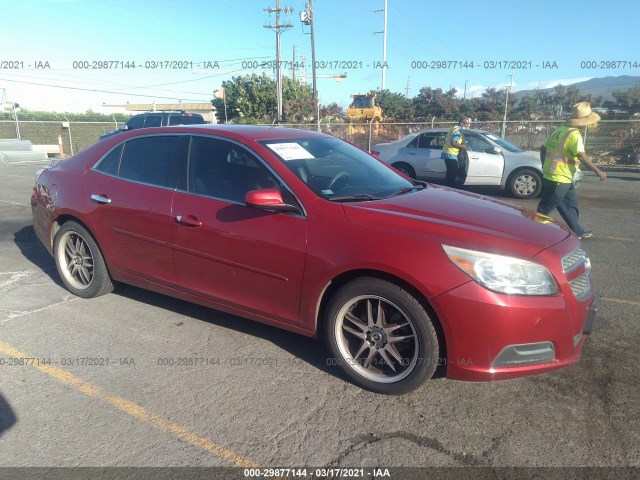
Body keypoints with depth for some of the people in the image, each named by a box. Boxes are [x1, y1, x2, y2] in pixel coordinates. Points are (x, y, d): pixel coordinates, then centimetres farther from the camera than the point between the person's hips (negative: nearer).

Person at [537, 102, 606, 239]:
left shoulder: (559, 130, 10)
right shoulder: (574, 134, -15)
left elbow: (543, 148, 13)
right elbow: (581, 156, -24)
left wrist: (545, 167, 19)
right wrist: (597, 171, -19)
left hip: (550, 175, 10)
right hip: (559, 178, -10)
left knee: (571, 205, 19)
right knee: (545, 208, -3)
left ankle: (578, 232, 31)